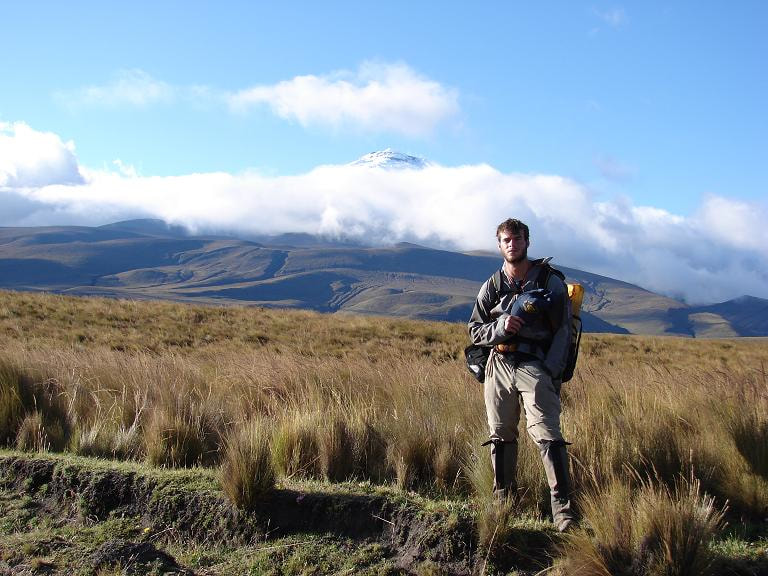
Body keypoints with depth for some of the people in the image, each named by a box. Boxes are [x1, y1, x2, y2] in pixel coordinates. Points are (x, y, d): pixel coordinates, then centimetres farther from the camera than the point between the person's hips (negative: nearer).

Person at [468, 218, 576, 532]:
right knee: (501, 435, 10)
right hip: (499, 367, 4)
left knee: (547, 435, -13)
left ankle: (562, 507, -13)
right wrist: (500, 326, -10)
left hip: (536, 367, -4)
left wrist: (549, 372, -10)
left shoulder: (550, 283, 3)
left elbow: (563, 332, 1)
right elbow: (475, 330, 12)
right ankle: (504, 499, 22)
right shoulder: (491, 287, 11)